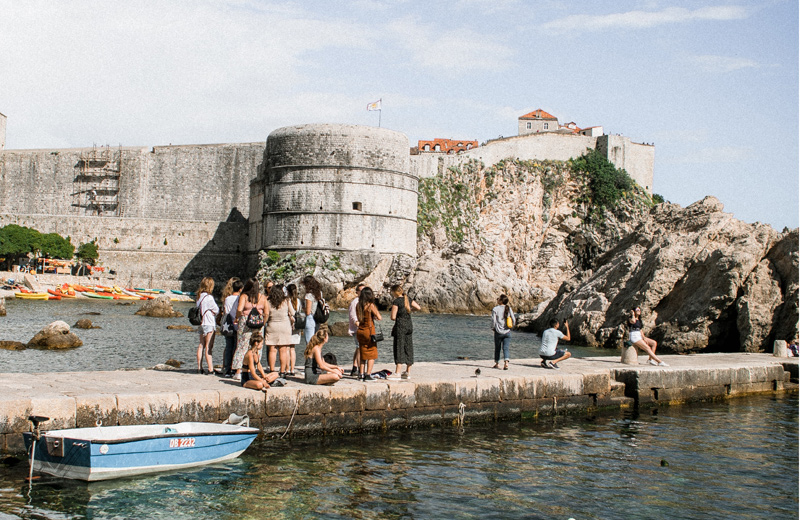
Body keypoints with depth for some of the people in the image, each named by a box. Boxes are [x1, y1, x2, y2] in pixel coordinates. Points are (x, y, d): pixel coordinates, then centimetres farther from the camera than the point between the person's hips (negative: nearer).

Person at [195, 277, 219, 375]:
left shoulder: (199, 296, 10)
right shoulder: (209, 297, -14)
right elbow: (216, 310, -8)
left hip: (201, 324, 8)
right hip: (209, 324, -8)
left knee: (201, 345, 11)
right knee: (208, 347, -9)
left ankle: (199, 368, 13)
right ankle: (210, 369, -10)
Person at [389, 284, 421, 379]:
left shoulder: (396, 301, -12)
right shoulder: (408, 299, 8)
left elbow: (393, 317, -14)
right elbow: (418, 307, 17)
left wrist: (395, 318, 7)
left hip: (400, 326, -7)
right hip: (409, 325, 7)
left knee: (399, 348, -5)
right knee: (408, 347, 10)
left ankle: (397, 372, -8)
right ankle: (408, 372, 14)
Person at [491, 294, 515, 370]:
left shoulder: (495, 309, -8)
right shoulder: (509, 308, 2)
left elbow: (493, 320, -10)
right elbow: (514, 320, 1)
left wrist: (493, 328, 7)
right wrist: (511, 327, 16)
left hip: (498, 332, -2)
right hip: (507, 332, 2)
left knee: (497, 348, 14)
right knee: (506, 348, 0)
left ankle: (497, 363, 23)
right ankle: (506, 362, -20)